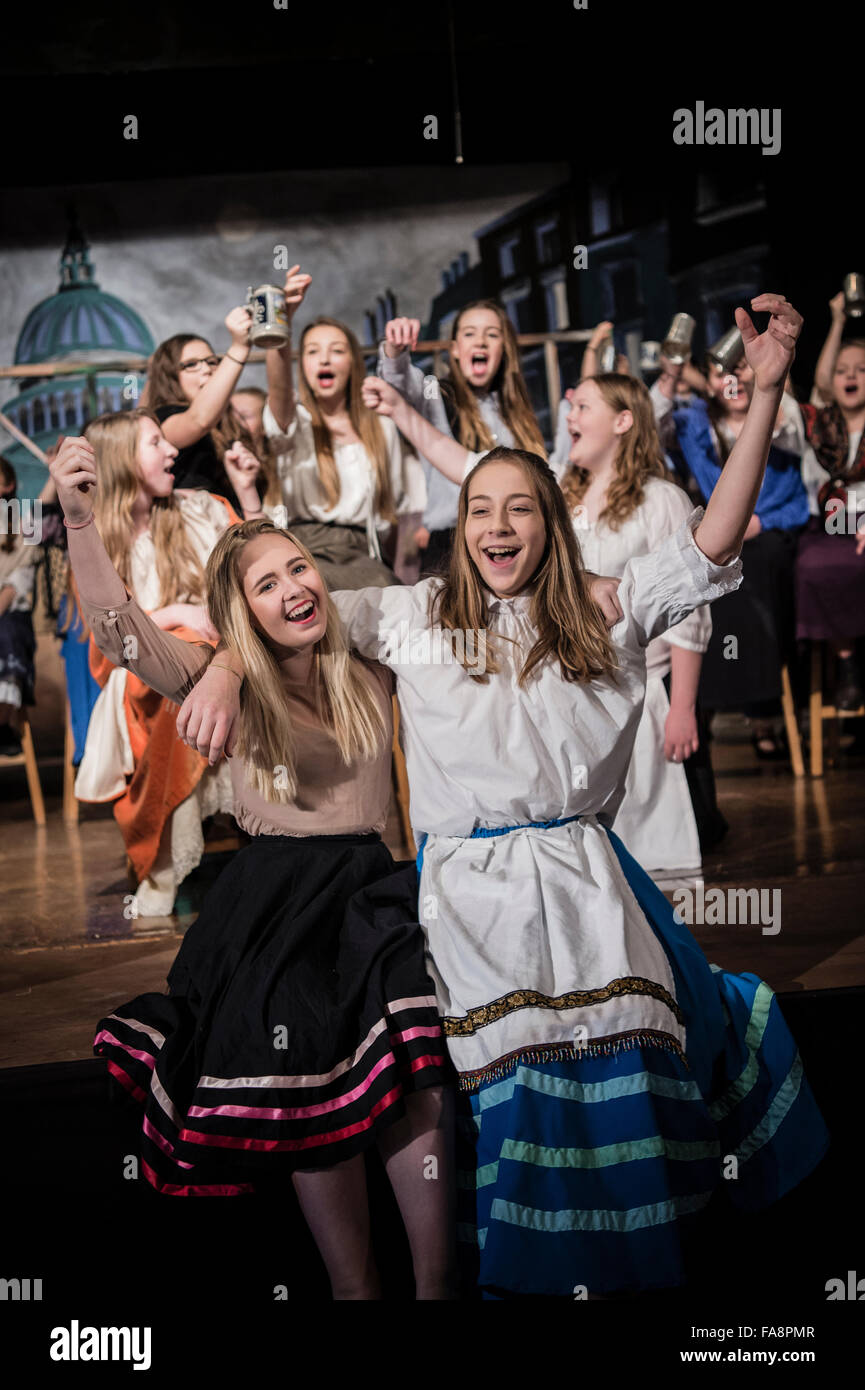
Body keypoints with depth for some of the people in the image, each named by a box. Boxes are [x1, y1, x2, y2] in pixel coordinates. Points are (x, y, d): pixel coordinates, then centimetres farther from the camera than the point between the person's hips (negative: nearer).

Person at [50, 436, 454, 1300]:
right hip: (276, 907, -2)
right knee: (312, 1104, -8)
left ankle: (435, 1283, -2)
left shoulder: (371, 678, 11)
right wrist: (79, 517, -23)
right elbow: (118, 629, -11)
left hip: (371, 894, 2)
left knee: (417, 1090, -14)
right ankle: (353, 1287, 9)